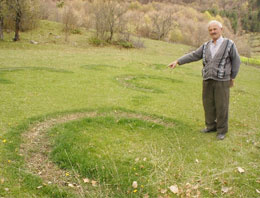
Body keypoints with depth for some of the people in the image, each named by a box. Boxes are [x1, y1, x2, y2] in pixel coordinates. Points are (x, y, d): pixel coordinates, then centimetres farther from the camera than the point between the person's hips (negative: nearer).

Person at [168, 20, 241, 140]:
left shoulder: (229, 44, -5)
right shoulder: (206, 46, 8)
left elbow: (236, 61, 0)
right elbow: (192, 56, 5)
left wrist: (232, 77, 2)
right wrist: (177, 62, -2)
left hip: (222, 81, -5)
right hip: (208, 81, 5)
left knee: (221, 106, 0)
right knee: (208, 104, 10)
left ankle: (222, 130, 14)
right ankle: (211, 126, 27)